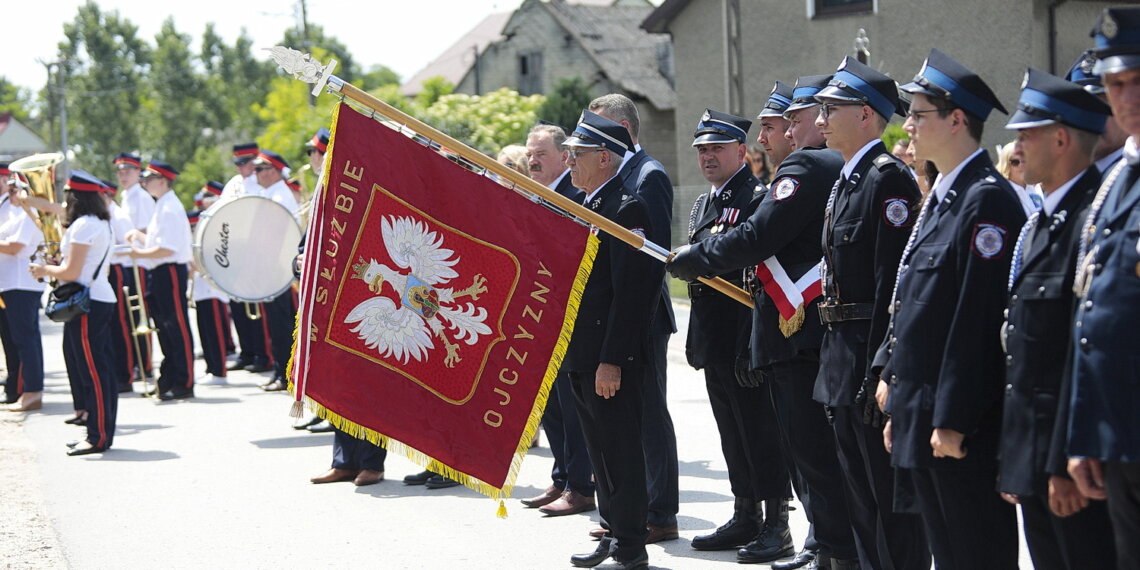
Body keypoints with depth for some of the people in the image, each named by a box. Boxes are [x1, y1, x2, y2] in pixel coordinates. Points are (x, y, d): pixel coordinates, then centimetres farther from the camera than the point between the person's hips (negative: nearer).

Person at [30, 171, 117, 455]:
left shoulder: (83, 225, -14)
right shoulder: (103, 224, 16)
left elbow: (71, 272, -18)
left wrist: (45, 270, 0)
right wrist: (54, 269, 21)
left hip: (87, 304, -10)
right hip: (103, 299, 10)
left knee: (91, 371, -7)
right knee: (101, 370, 11)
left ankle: (98, 437, -6)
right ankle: (103, 431, 15)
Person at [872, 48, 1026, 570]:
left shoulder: (987, 199, -15)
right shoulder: (940, 199, 16)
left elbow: (980, 317, -20)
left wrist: (953, 419, -21)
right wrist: (892, 379, 17)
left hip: (963, 424, -10)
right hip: (919, 415, 10)